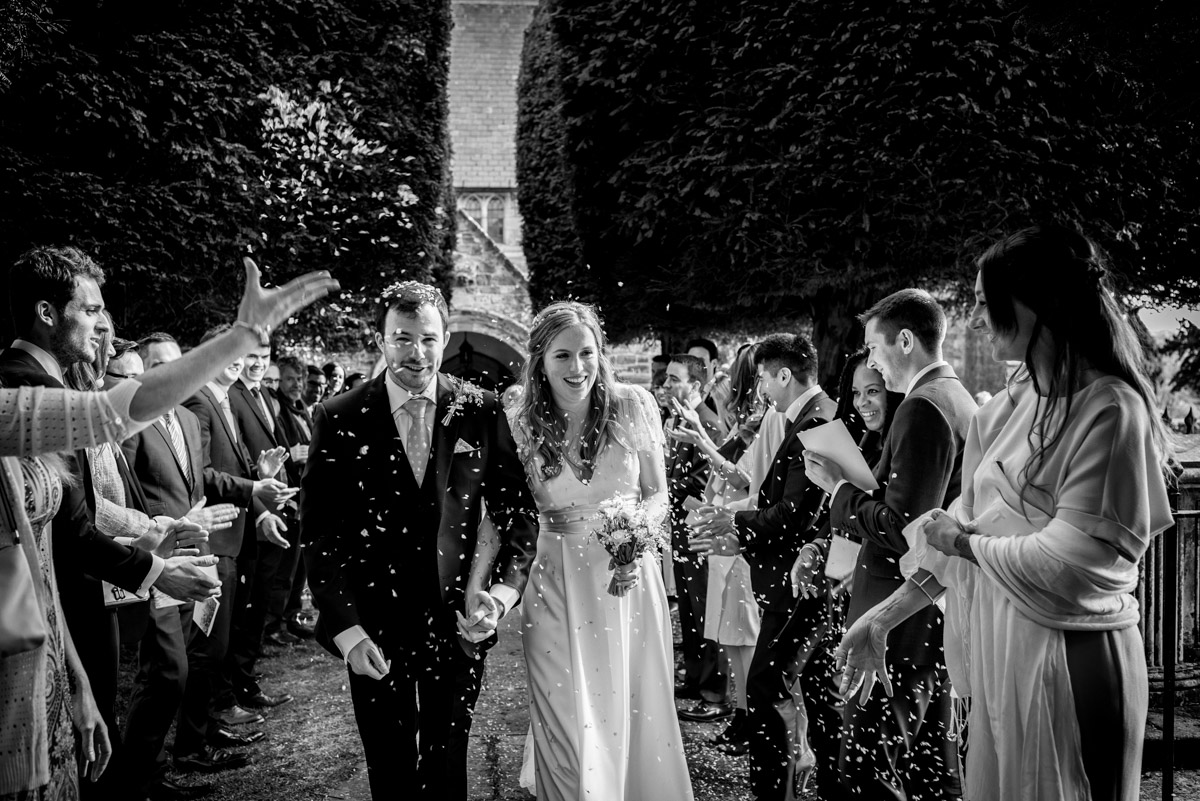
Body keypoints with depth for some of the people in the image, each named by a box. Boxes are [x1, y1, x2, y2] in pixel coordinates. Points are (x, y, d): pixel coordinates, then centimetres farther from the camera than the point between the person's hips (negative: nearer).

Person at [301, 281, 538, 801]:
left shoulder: (481, 412, -3)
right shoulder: (339, 419, -7)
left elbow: (516, 510, 0)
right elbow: (318, 533, -6)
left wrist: (503, 591, -15)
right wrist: (346, 630, -14)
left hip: (458, 622, 1)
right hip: (374, 627, 0)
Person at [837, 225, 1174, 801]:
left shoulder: (1110, 409, -16)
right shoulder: (1013, 406, 6)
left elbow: (1075, 561, -20)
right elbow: (963, 530, 10)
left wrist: (965, 541, -7)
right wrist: (885, 617, 10)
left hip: (1066, 657, -7)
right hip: (998, 651, 7)